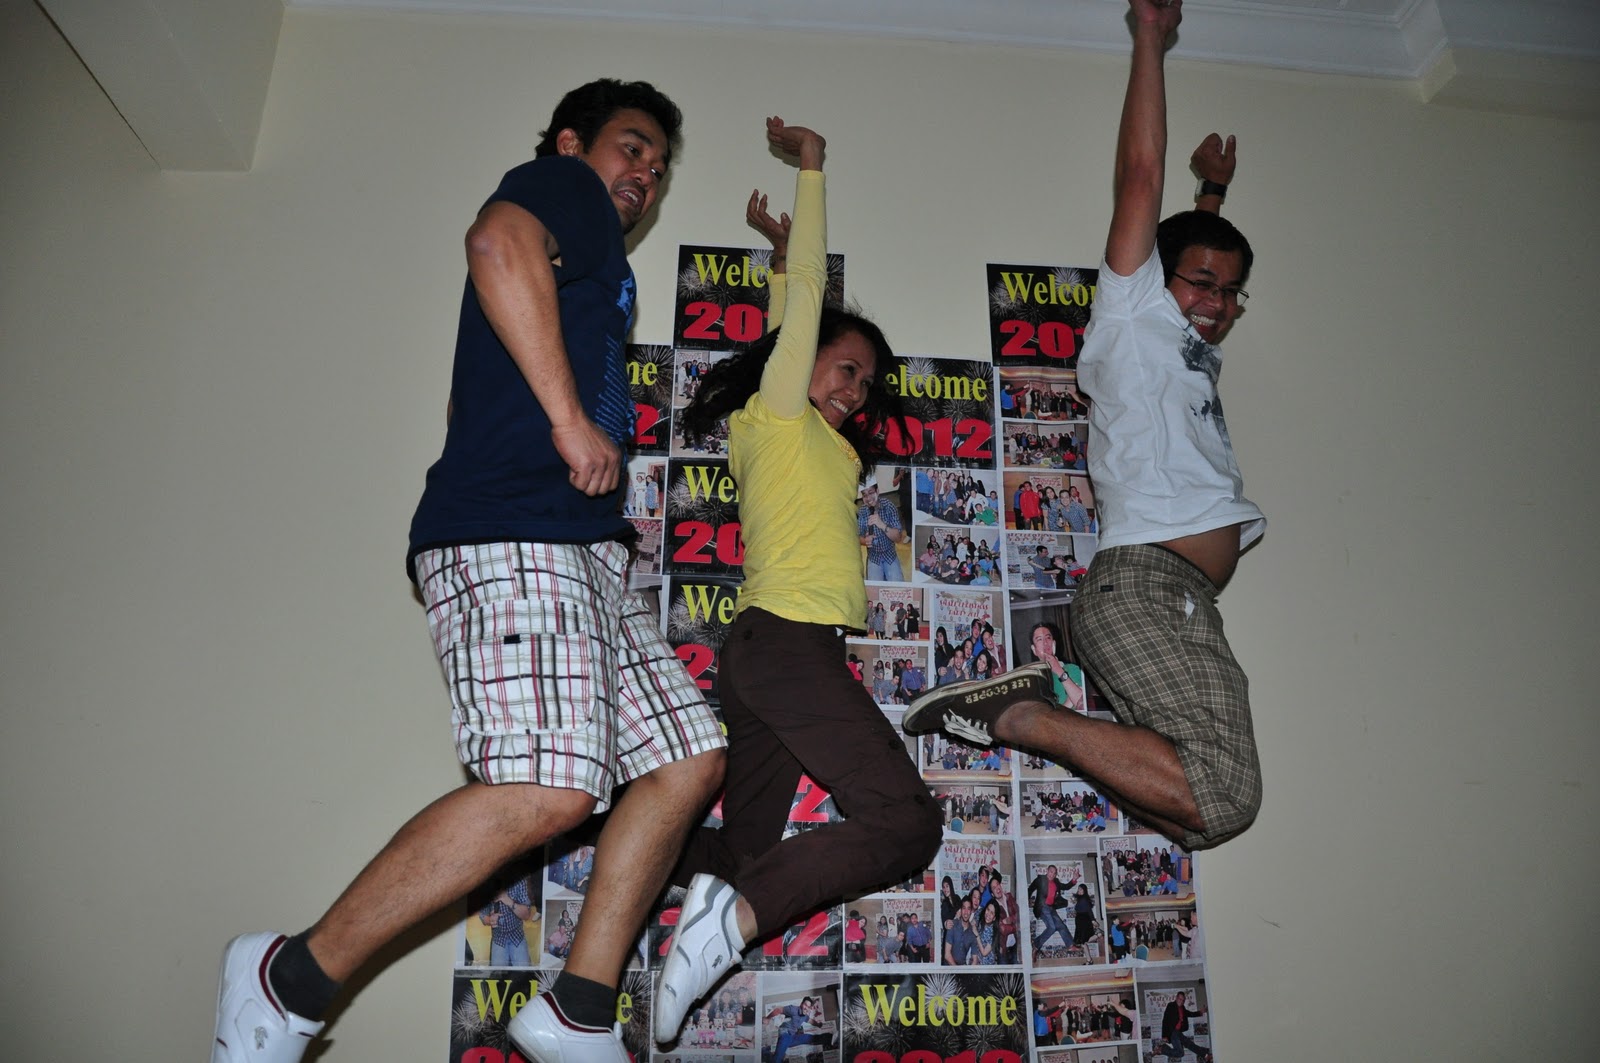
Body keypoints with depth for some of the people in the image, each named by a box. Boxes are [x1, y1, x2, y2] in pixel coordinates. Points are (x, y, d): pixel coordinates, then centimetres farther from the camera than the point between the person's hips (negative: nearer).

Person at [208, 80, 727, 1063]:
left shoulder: (591, 267, 33)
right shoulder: (560, 187, 7)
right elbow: (498, 244, -18)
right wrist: (571, 417, -19)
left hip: (582, 548, 10)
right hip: (510, 530, -10)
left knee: (689, 761, 2)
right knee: (547, 788, -22)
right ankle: (291, 982, -5)